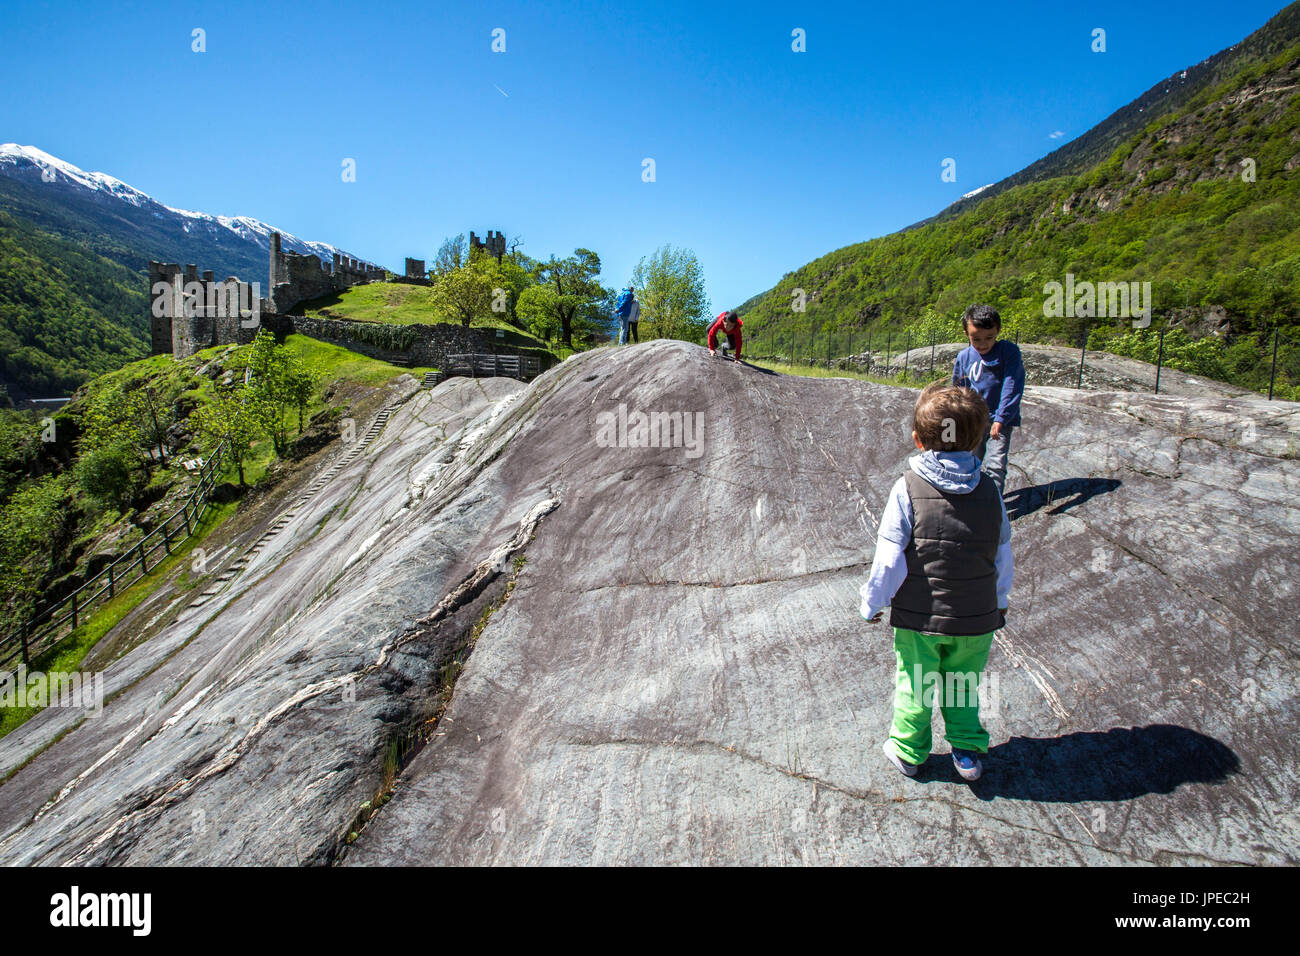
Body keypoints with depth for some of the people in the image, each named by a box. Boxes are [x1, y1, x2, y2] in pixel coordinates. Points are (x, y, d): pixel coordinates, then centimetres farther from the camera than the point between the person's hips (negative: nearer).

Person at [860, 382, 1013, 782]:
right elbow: (1003, 557, 6)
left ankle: (908, 751, 33)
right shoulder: (989, 490, -4)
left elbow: (889, 560, -16)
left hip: (919, 618, -2)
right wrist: (1000, 601, 22)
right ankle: (968, 751, 35)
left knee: (914, 687, 16)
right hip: (976, 619, 3)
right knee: (963, 687, 22)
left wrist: (873, 602, -1)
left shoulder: (908, 488, -16)